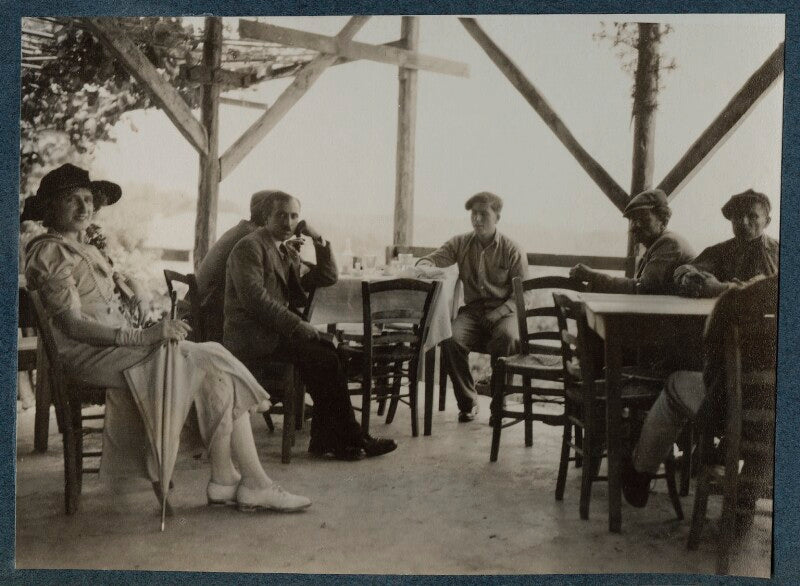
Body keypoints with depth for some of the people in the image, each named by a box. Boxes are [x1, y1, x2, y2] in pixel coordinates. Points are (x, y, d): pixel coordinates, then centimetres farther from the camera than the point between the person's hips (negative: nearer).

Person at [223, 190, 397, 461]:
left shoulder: (288, 252, 19)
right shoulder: (249, 247, -7)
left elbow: (328, 278, 17)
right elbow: (254, 297, -19)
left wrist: (319, 241, 4)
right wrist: (295, 324, -22)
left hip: (275, 331, 8)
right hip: (251, 336, -8)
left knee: (330, 354, -15)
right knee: (326, 359, -20)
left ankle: (325, 439, -9)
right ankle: (351, 438, -9)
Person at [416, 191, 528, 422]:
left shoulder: (512, 250, 3)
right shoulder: (460, 243, 11)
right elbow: (434, 258, 10)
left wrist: (499, 313, -15)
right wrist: (425, 264, -16)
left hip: (504, 310, -2)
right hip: (472, 310, 2)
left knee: (508, 338, -36)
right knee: (451, 339, -30)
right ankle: (467, 402, -11)